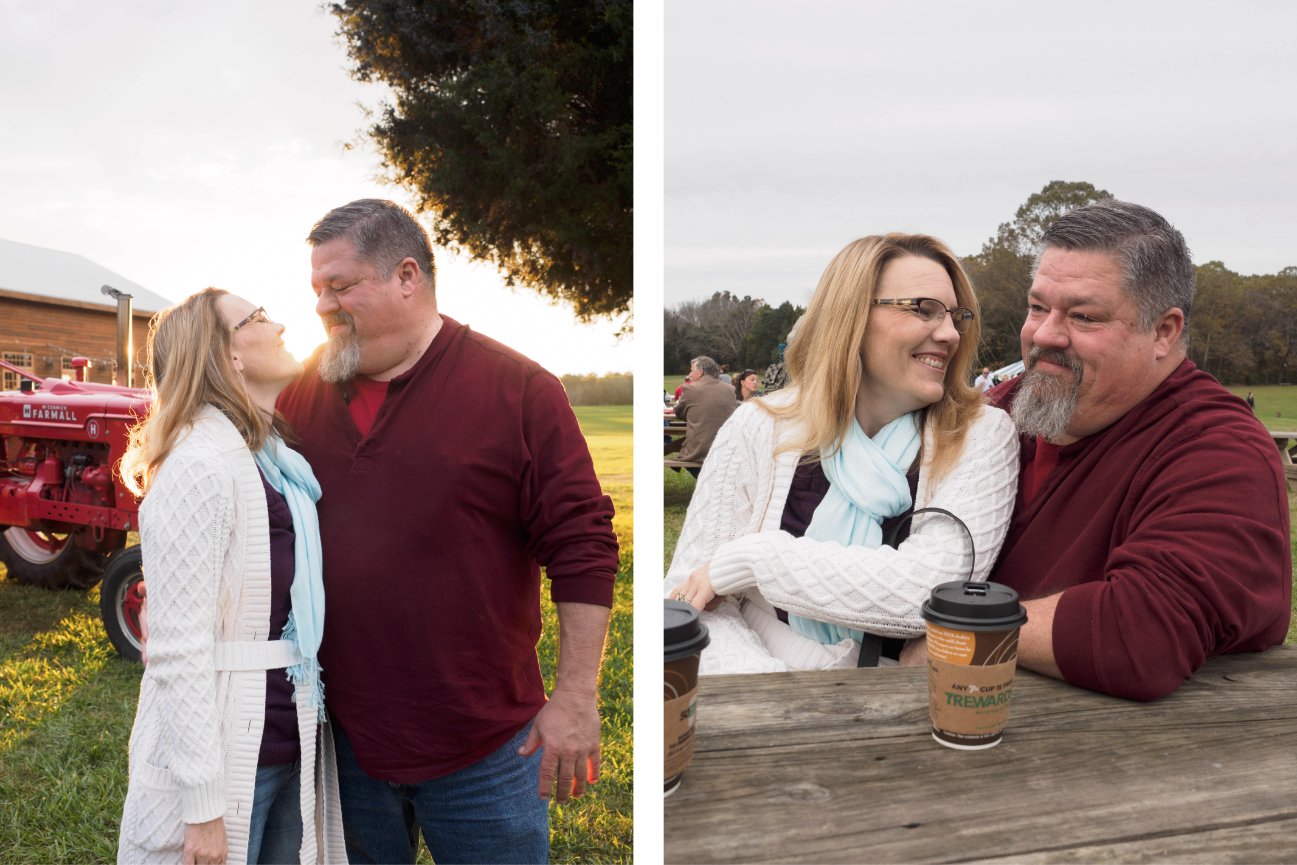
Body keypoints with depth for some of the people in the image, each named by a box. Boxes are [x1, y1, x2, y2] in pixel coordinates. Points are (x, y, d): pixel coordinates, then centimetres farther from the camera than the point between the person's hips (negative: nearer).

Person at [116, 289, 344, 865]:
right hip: (225, 750, -7)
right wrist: (202, 804, -18)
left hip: (295, 743, 7)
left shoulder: (278, 462, 6)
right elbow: (179, 651, -20)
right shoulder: (201, 467, -19)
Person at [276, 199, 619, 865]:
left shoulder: (518, 390, -11)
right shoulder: (302, 397, 3)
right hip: (342, 736, 4)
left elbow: (582, 546, -11)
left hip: (484, 746, -3)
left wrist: (575, 696, -12)